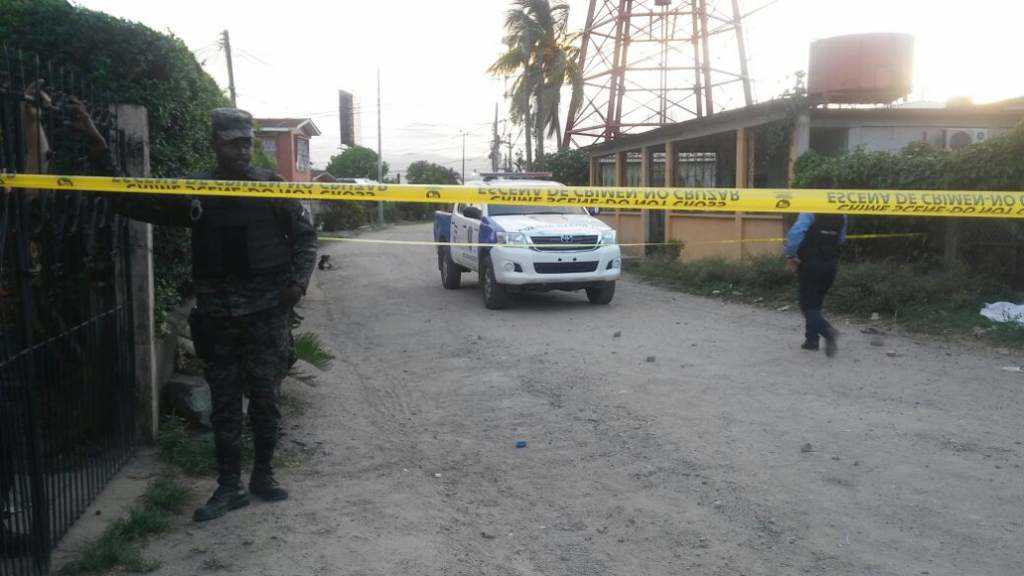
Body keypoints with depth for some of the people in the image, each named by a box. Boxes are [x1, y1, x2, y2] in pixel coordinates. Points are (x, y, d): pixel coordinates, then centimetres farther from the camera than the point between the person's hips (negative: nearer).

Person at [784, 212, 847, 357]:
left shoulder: (810, 212, -14)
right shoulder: (841, 216, 5)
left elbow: (795, 233, -27)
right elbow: (841, 241, 13)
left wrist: (790, 255, -15)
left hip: (810, 264, -5)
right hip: (831, 265, 6)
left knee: (808, 306, 0)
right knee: (816, 303, 19)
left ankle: (828, 331, -22)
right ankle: (812, 340, 21)